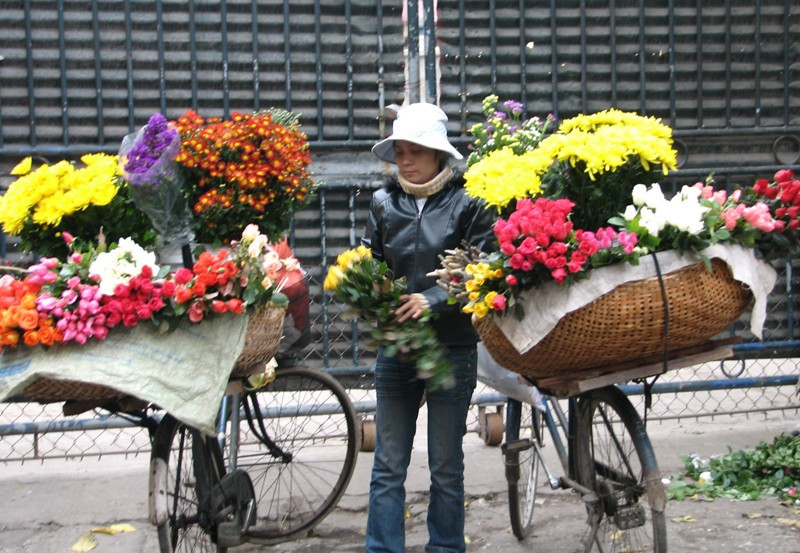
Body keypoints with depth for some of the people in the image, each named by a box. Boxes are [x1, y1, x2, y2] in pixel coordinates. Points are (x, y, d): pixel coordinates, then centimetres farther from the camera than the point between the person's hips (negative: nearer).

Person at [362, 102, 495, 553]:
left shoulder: (468, 204, -6)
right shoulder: (384, 203, 4)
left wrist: (435, 299, -24)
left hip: (452, 349, -2)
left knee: (446, 467, 9)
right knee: (388, 466, 6)